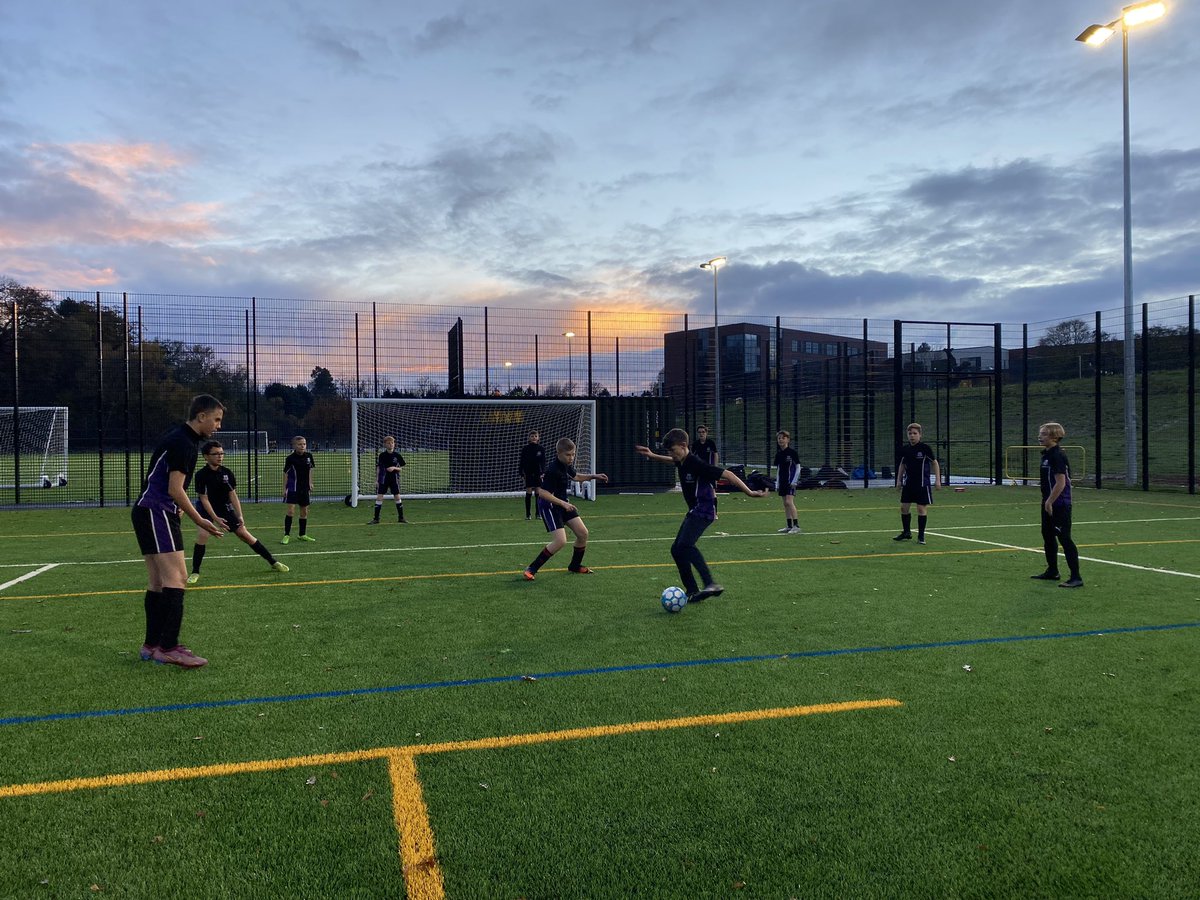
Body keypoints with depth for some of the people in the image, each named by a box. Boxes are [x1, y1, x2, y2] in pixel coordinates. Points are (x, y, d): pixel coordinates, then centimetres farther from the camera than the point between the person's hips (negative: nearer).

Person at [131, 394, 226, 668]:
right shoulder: (182, 442, -14)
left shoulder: (180, 438, 17)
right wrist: (200, 521, -12)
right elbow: (175, 489, -18)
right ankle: (168, 648, -16)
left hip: (151, 512, 11)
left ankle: (152, 645, 17)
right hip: (156, 513, -11)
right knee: (177, 578, -15)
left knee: (158, 582, 12)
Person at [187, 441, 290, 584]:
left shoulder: (227, 473, -8)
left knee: (244, 533, -3)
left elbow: (233, 495, -5)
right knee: (202, 534, -26)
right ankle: (195, 573, -11)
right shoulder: (201, 475, -18)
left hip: (225, 507, 3)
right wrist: (216, 518, -27)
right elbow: (204, 498, -19)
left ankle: (273, 562, 3)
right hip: (207, 509, -2)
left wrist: (239, 515, -13)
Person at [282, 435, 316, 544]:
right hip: (293, 488, -5)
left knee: (304, 512, 12)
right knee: (291, 511, -11)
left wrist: (310, 483, 14)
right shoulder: (290, 458, -13)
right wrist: (284, 488, -5)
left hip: (304, 488, 5)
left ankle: (303, 535, 24)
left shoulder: (308, 456, -1)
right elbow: (285, 473, -6)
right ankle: (287, 535, -2)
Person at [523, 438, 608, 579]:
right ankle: (532, 569, -8)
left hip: (563, 503, 9)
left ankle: (575, 566, 27)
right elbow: (542, 492, -28)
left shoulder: (567, 464, 1)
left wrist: (594, 476, 13)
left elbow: (575, 476, 24)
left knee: (583, 533, 6)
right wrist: (563, 503, -30)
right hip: (549, 505, -9)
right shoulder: (553, 470, -26)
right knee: (560, 541, -19)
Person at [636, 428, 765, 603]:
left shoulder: (696, 464, -21)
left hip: (704, 511, -10)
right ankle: (692, 591, 13)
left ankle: (711, 584, -36)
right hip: (694, 511, 10)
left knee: (685, 544, -29)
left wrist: (749, 492, -24)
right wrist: (653, 456, 36)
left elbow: (726, 474, -22)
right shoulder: (682, 462, 7)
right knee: (676, 549, 9)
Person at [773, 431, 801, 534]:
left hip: (790, 481, -7)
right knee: (785, 504, 8)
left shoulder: (792, 453, -7)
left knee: (789, 502, -17)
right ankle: (789, 526, 13)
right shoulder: (778, 454, 10)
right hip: (782, 482, 7)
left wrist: (794, 481, -12)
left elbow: (798, 468, -6)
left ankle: (796, 526, -15)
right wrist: (777, 484, 14)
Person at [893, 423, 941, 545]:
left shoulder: (925, 448, -10)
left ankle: (921, 536, 9)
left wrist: (937, 479, -6)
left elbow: (934, 463, -2)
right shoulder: (904, 449, 2)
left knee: (922, 509, -2)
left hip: (922, 484, -4)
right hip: (908, 483, 5)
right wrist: (899, 480, 12)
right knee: (904, 507, 6)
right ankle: (906, 532, 23)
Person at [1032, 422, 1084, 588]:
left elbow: (1060, 482, -24)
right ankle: (1052, 571, 30)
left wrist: (1049, 502, -22)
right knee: (1048, 536, 18)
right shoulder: (1047, 454, 12)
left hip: (1059, 505, -10)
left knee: (1064, 539, -8)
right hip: (1048, 504, 10)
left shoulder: (1057, 456, -18)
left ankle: (1076, 577, -5)